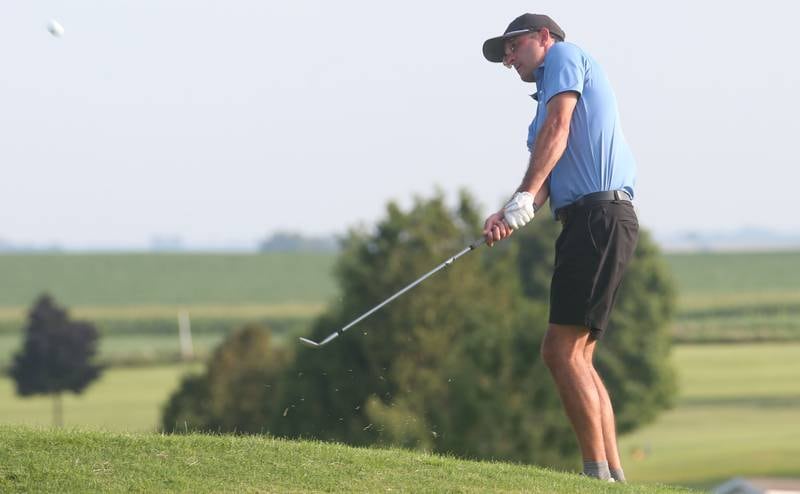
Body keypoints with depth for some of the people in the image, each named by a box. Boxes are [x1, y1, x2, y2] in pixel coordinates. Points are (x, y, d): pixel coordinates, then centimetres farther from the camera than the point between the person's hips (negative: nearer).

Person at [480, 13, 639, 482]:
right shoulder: (551, 93, 29)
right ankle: (613, 475, 4)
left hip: (599, 215, -10)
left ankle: (599, 474, -17)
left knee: (563, 350, -13)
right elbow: (548, 175, 14)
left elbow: (557, 128, -11)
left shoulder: (564, 54, 6)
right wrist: (509, 216, -4)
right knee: (577, 355, 8)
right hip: (592, 219, 10)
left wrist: (525, 198, -19)